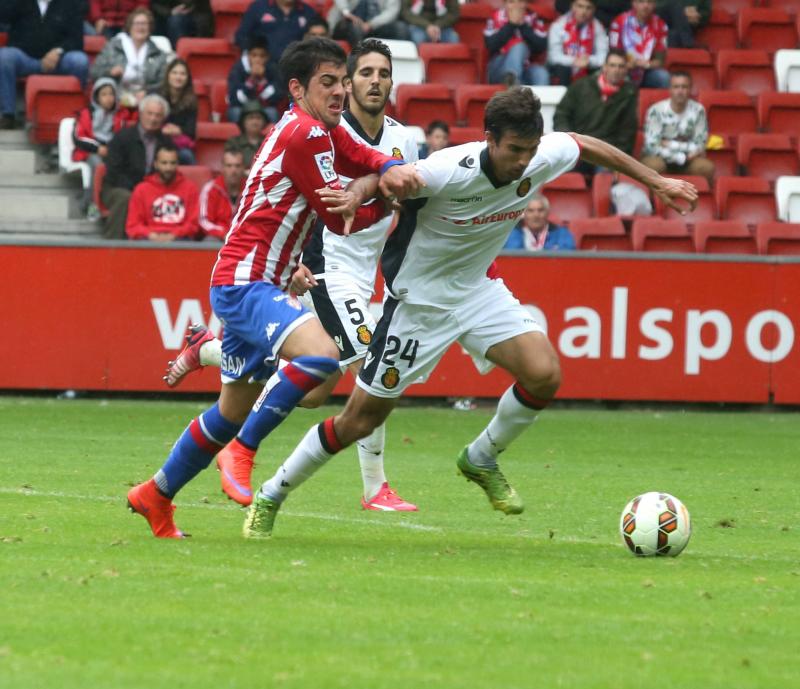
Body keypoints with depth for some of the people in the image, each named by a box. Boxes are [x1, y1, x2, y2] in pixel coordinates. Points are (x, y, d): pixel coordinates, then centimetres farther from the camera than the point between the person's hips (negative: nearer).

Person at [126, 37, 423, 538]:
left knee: (235, 410, 19)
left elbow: (375, 162, 10)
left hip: (253, 284, 11)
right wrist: (390, 197, 0)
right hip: (246, 283, -11)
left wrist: (390, 173, -12)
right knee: (321, 353, -31)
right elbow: (343, 221, -13)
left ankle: (155, 495, 32)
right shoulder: (306, 134, -15)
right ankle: (241, 452, -19)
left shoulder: (321, 131, 15)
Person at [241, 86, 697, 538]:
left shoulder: (541, 159, -15)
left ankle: (481, 460, 11)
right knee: (361, 420, -1)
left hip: (478, 289, 5)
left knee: (544, 374, -17)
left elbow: (586, 145, 5)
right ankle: (269, 499, 19)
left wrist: (656, 181, 12)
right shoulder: (449, 172, -32)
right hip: (420, 297, -5)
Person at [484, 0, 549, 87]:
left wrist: (523, 25, -12)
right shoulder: (496, 18, 3)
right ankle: (510, 78, -61)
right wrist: (511, 25, -13)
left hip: (525, 70, 2)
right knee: (519, 47, -32)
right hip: (499, 70, -2)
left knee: (541, 73, -31)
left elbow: (541, 47, -7)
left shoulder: (534, 19, 6)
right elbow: (491, 46, -11)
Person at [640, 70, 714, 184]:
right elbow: (652, 145, -19)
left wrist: (670, 144, -13)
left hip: (686, 159, 2)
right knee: (654, 165, -37)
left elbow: (700, 146, -6)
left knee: (707, 167, -26)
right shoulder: (656, 110, -16)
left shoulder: (698, 110, -9)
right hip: (659, 157, -2)